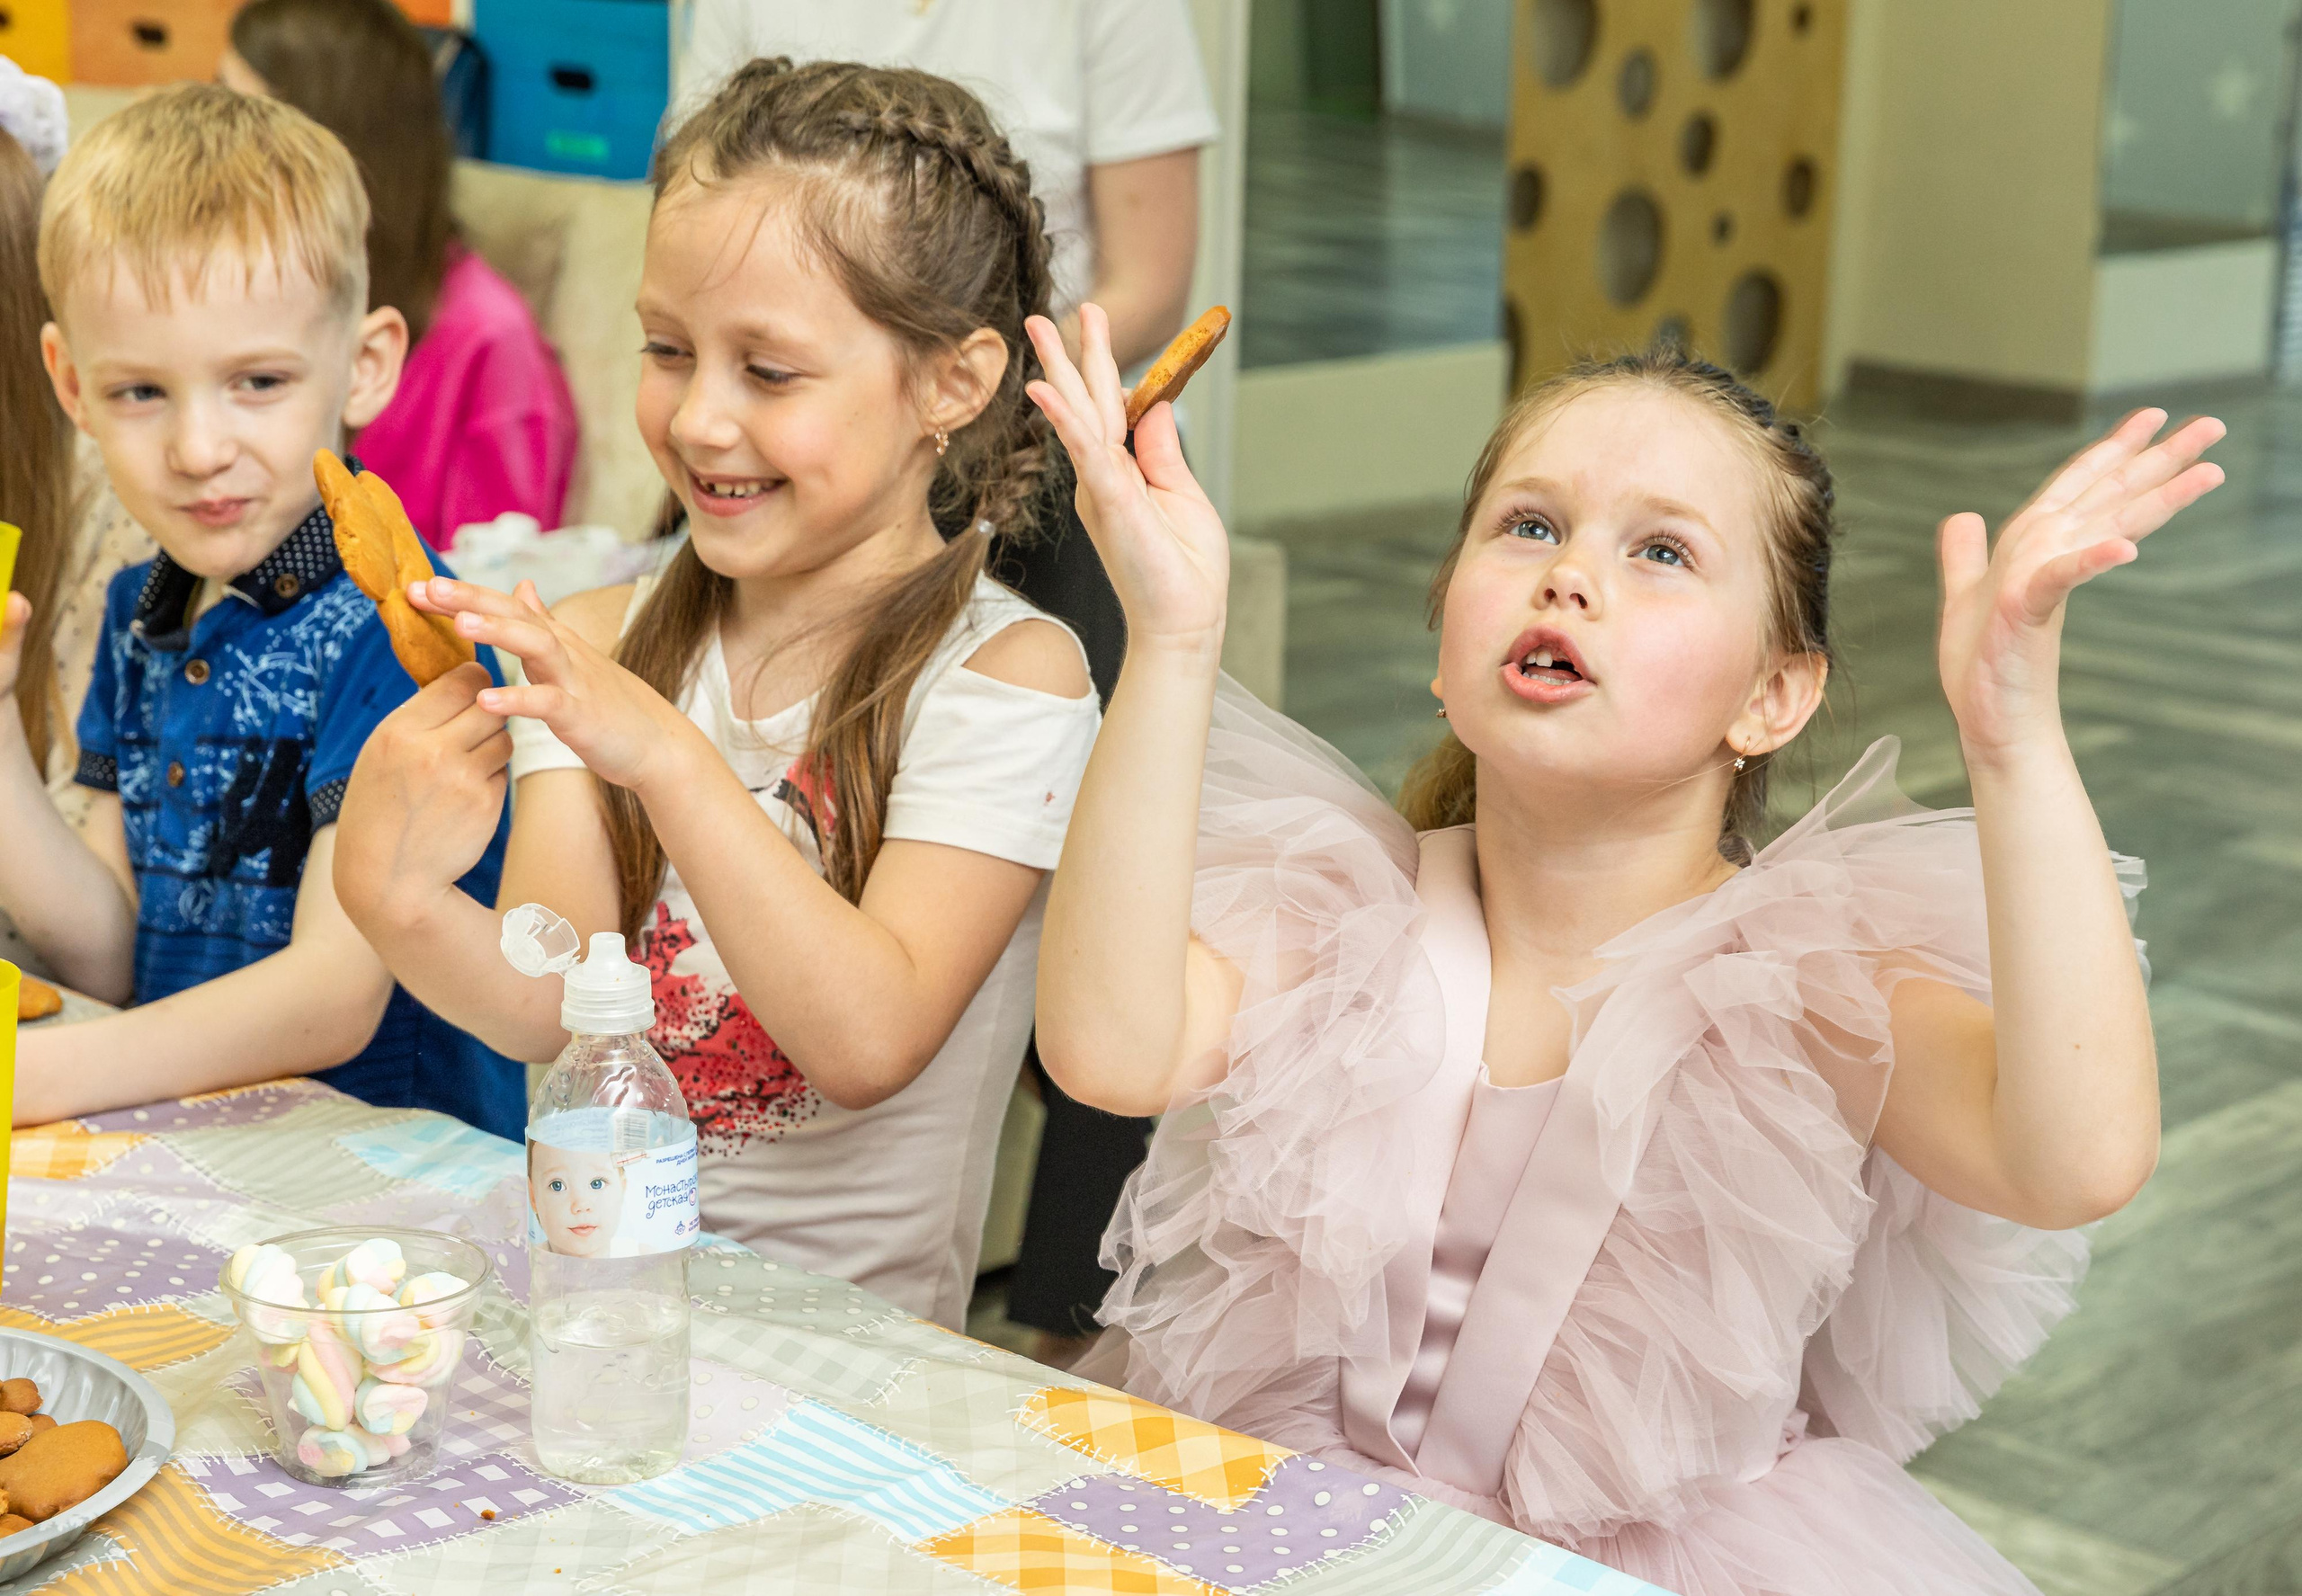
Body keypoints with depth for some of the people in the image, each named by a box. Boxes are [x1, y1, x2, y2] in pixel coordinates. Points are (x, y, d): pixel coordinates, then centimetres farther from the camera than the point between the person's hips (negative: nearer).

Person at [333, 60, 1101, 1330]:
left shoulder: (1006, 675, -8)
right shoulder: (601, 644, 5)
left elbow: (869, 1043, -18)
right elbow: (545, 1008, -5)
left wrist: (667, 758, -27)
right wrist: (397, 901, -26)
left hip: (847, 1332, -3)